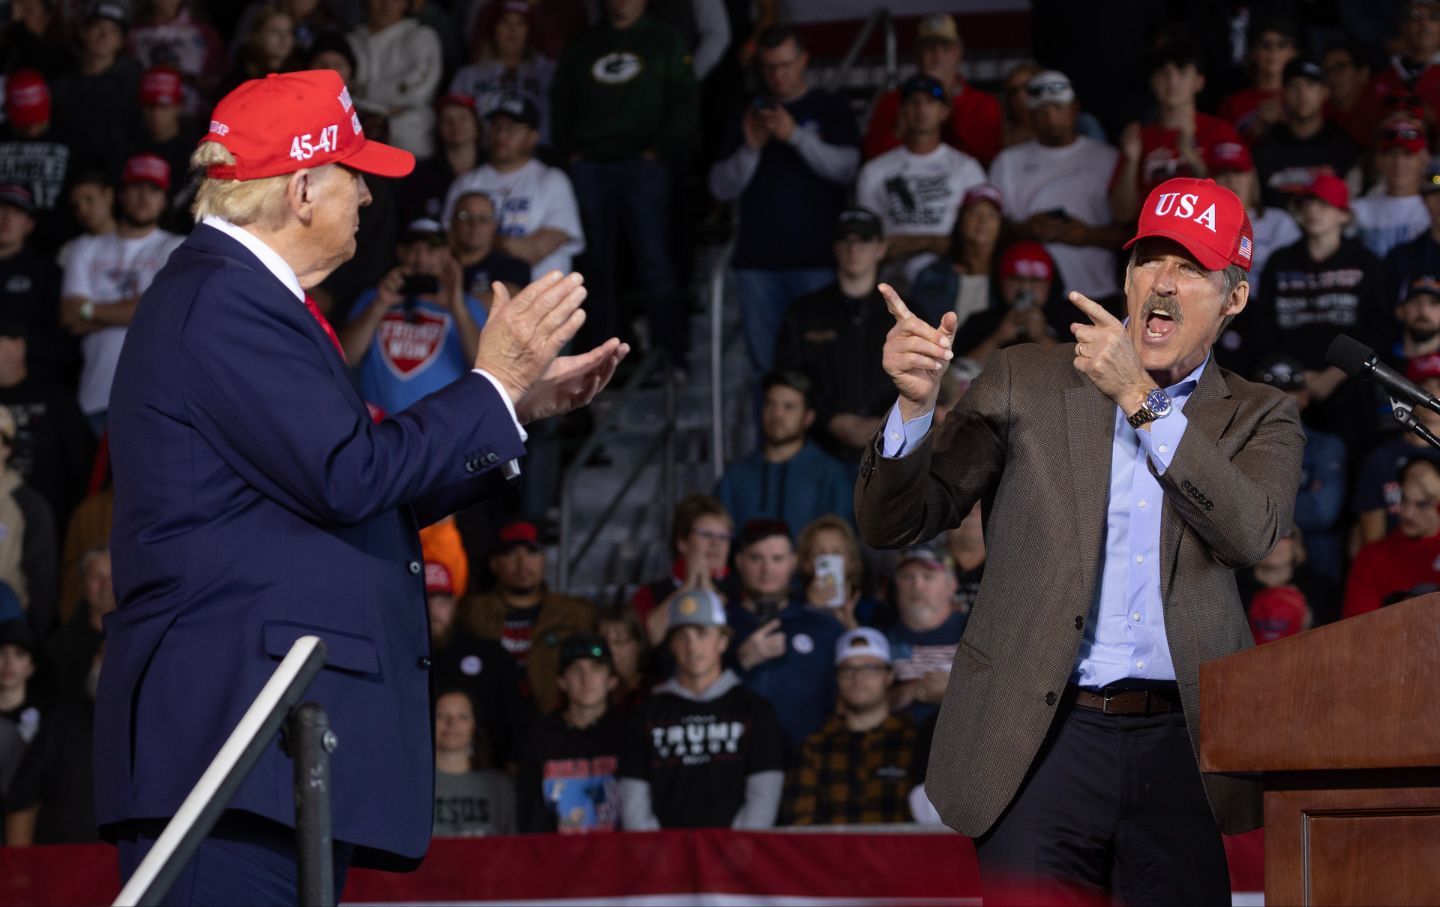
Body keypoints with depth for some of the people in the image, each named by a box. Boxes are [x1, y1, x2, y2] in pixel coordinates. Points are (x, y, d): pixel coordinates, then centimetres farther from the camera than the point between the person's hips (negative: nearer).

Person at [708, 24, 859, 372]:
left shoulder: (830, 111, 7)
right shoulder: (749, 115, 15)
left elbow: (845, 169, -8)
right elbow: (721, 188, 10)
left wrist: (795, 135, -19)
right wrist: (750, 148, -8)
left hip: (816, 257, -3)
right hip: (758, 259, 3)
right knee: (765, 362, 1)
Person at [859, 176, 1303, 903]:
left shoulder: (1259, 420, 13)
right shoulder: (1026, 381, 10)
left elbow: (1249, 533, -9)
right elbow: (892, 524, 6)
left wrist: (1140, 398, -12)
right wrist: (916, 402, -13)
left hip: (1181, 745, 1)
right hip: (1048, 739, -1)